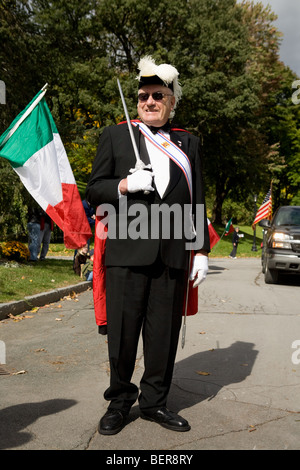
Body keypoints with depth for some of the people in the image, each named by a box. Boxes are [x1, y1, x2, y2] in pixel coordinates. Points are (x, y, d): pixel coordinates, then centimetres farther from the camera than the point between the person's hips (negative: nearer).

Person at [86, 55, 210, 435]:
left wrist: (201, 250, 7)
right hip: (127, 251, -2)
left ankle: (154, 401, 23)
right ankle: (119, 401, 22)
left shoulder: (188, 143, 17)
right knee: (122, 331, 3)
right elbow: (93, 191, 7)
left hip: (173, 253, 2)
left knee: (164, 332, 7)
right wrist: (124, 185, -12)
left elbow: (197, 201, 14)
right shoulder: (115, 136, 11)